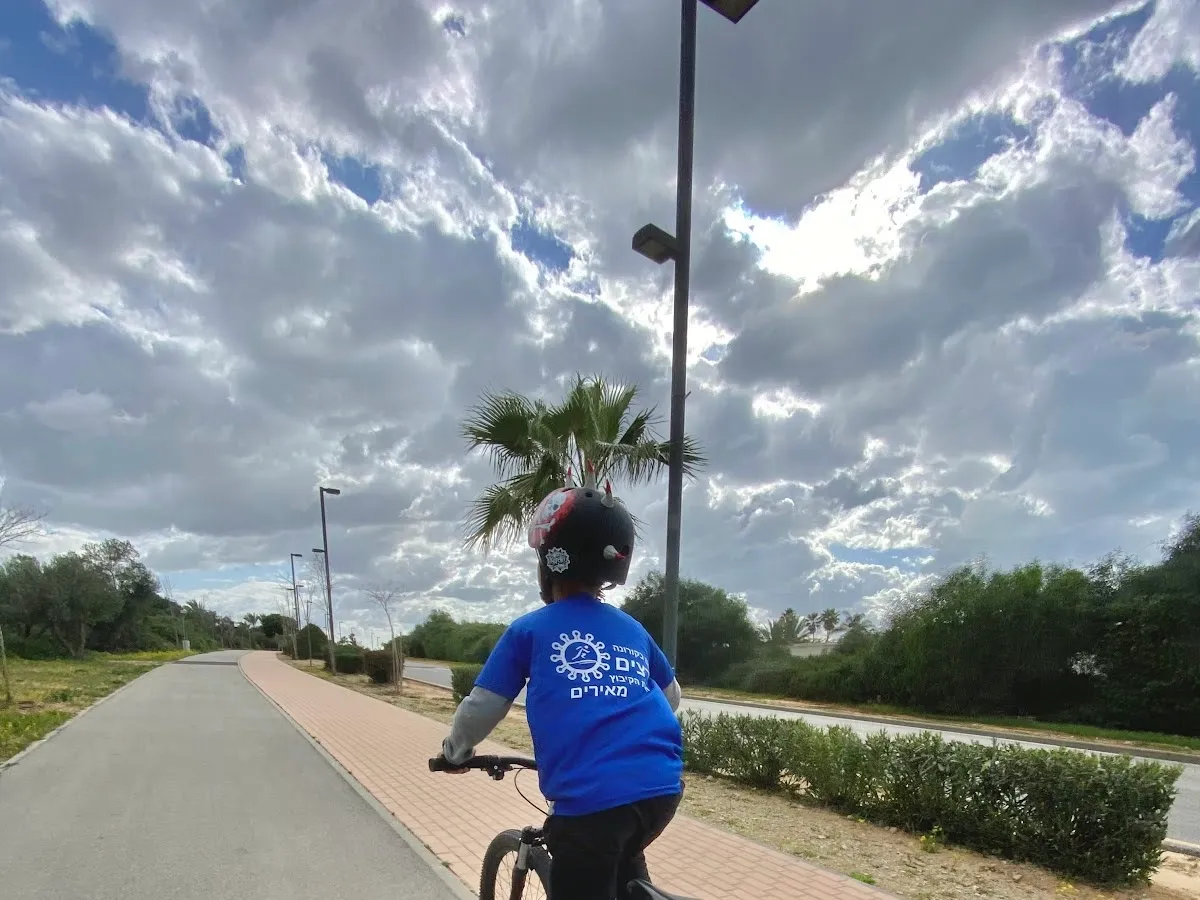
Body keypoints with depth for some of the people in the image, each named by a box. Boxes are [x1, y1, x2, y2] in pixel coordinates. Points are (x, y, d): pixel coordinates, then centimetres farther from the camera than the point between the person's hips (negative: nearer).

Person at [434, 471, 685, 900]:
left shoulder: (529, 630, 5)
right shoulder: (633, 630, 16)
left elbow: (481, 708, 7)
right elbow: (671, 696, 29)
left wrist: (454, 750, 28)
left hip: (591, 798, -5)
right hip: (664, 788, 5)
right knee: (621, 859, 33)